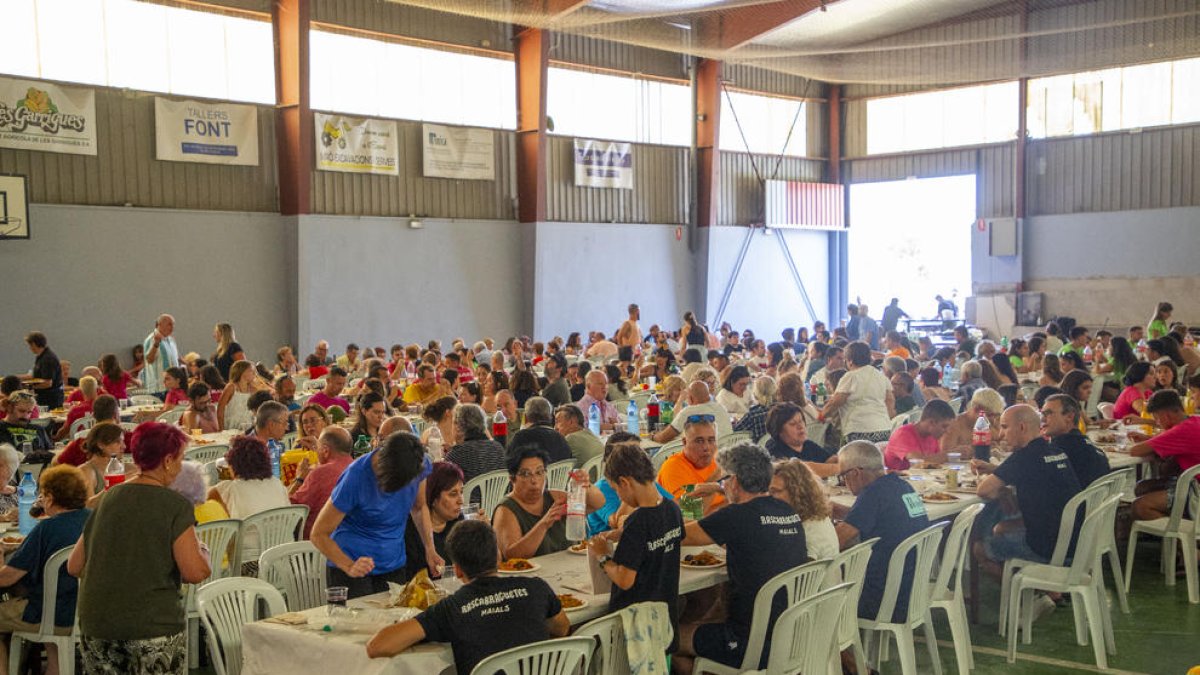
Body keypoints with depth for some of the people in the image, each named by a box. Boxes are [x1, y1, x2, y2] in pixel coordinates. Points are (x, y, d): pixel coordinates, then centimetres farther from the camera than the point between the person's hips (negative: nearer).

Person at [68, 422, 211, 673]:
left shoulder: (108, 498, 7)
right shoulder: (175, 505, -9)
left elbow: (74, 566, 11)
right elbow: (196, 572, -15)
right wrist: (202, 549, 5)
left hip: (95, 625, 5)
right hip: (154, 626, -5)